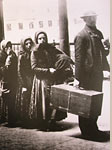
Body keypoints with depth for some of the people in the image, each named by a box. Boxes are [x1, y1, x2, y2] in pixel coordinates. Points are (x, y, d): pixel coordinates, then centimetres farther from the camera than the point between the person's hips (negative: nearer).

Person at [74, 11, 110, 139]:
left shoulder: (98, 33, 13)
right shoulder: (81, 36, -11)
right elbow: (78, 58, -14)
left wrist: (106, 68, 14)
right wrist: (77, 78, -17)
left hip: (97, 74, 8)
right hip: (87, 74, -8)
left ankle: (93, 128, 28)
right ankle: (86, 130, 15)